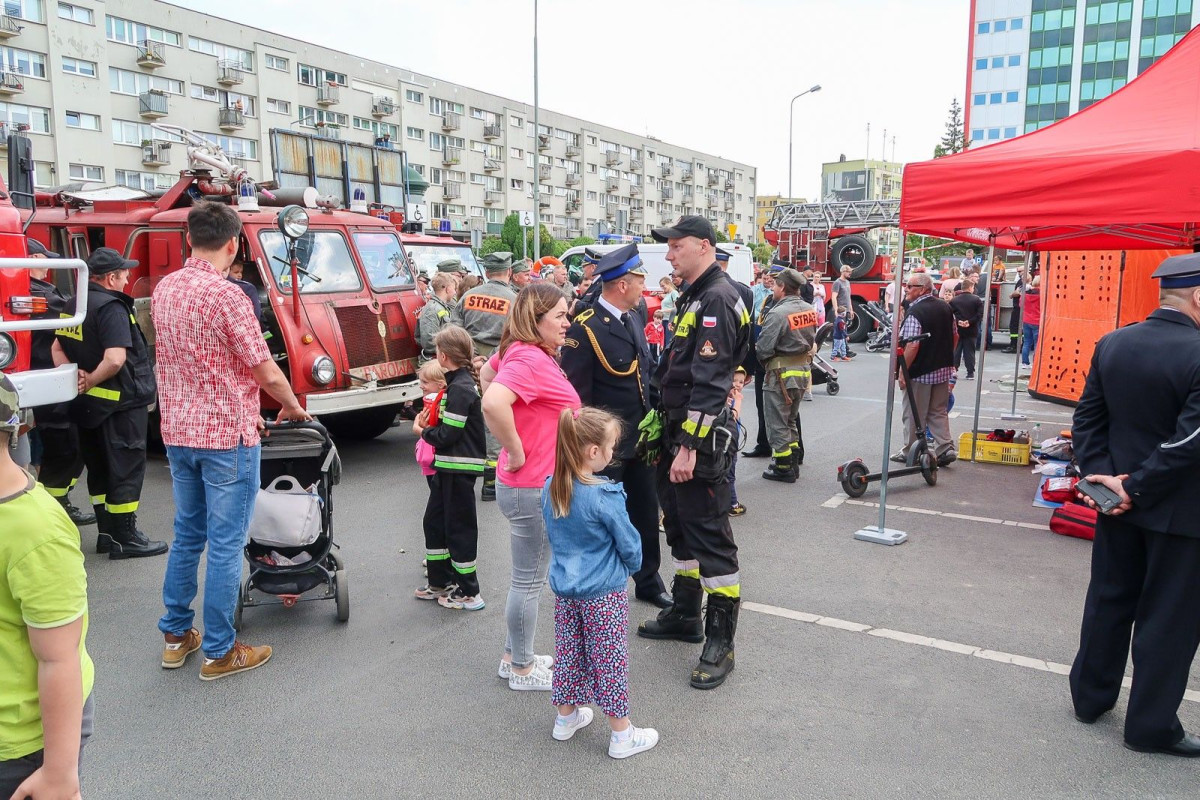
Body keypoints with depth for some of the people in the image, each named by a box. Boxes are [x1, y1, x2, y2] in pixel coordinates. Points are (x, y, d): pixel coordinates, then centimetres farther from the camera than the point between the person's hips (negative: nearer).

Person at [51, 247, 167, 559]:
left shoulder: (74, 305, 12)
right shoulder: (112, 307, -18)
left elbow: (57, 349, 17)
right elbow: (115, 360, -29)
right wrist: (90, 382, -14)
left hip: (89, 404, 9)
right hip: (121, 403, -9)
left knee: (99, 467, 16)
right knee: (127, 468, -1)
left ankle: (106, 532, 25)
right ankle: (125, 538, 4)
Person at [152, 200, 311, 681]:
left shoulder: (163, 290, 7)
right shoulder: (226, 295, -17)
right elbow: (267, 372, -15)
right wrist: (294, 408, 5)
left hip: (178, 431, 8)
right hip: (227, 435, -8)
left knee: (187, 535, 19)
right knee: (225, 544, 2)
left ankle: (176, 636, 30)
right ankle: (219, 652, 11)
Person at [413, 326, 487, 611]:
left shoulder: (459, 388, -20)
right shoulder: (463, 381, 11)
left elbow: (448, 435, -22)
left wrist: (423, 431, -5)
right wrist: (430, 424, 3)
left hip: (459, 468, -10)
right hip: (450, 467, 10)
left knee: (458, 527, 0)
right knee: (434, 521, 17)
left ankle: (469, 593, 11)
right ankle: (440, 582, 29)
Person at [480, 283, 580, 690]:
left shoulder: (522, 352, 6)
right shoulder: (529, 359, -23)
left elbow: (487, 374, 25)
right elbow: (493, 403, -40)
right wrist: (517, 452, -25)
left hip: (531, 484, 10)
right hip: (533, 488, -10)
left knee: (528, 577, 21)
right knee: (529, 581, 6)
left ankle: (514, 656, 36)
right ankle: (522, 669, 22)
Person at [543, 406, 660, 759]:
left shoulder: (550, 489, -5)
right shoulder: (604, 496, -25)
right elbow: (629, 544, -13)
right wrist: (632, 565, 8)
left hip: (564, 588, 6)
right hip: (603, 592, -6)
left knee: (568, 651, 20)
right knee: (610, 660, 6)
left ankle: (566, 717, 36)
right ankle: (622, 735, 18)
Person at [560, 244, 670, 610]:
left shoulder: (635, 317, 6)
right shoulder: (585, 328, -19)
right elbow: (577, 392, -18)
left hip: (641, 436, 7)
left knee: (646, 511, 17)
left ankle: (648, 581, 35)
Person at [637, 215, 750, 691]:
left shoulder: (717, 300, -16)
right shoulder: (694, 297, 16)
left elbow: (709, 382, -24)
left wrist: (690, 445, -25)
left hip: (701, 437, -11)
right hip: (678, 430, 11)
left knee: (710, 535, -4)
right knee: (680, 524, 19)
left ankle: (720, 641, 6)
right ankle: (685, 614, 35)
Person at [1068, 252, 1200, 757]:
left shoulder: (1112, 344, -1)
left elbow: (1087, 417, 0)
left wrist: (1102, 473, -4)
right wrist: (1139, 489, -15)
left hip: (1118, 497, 6)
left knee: (1108, 600, 18)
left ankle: (1090, 696, 32)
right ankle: (1151, 726, 20)